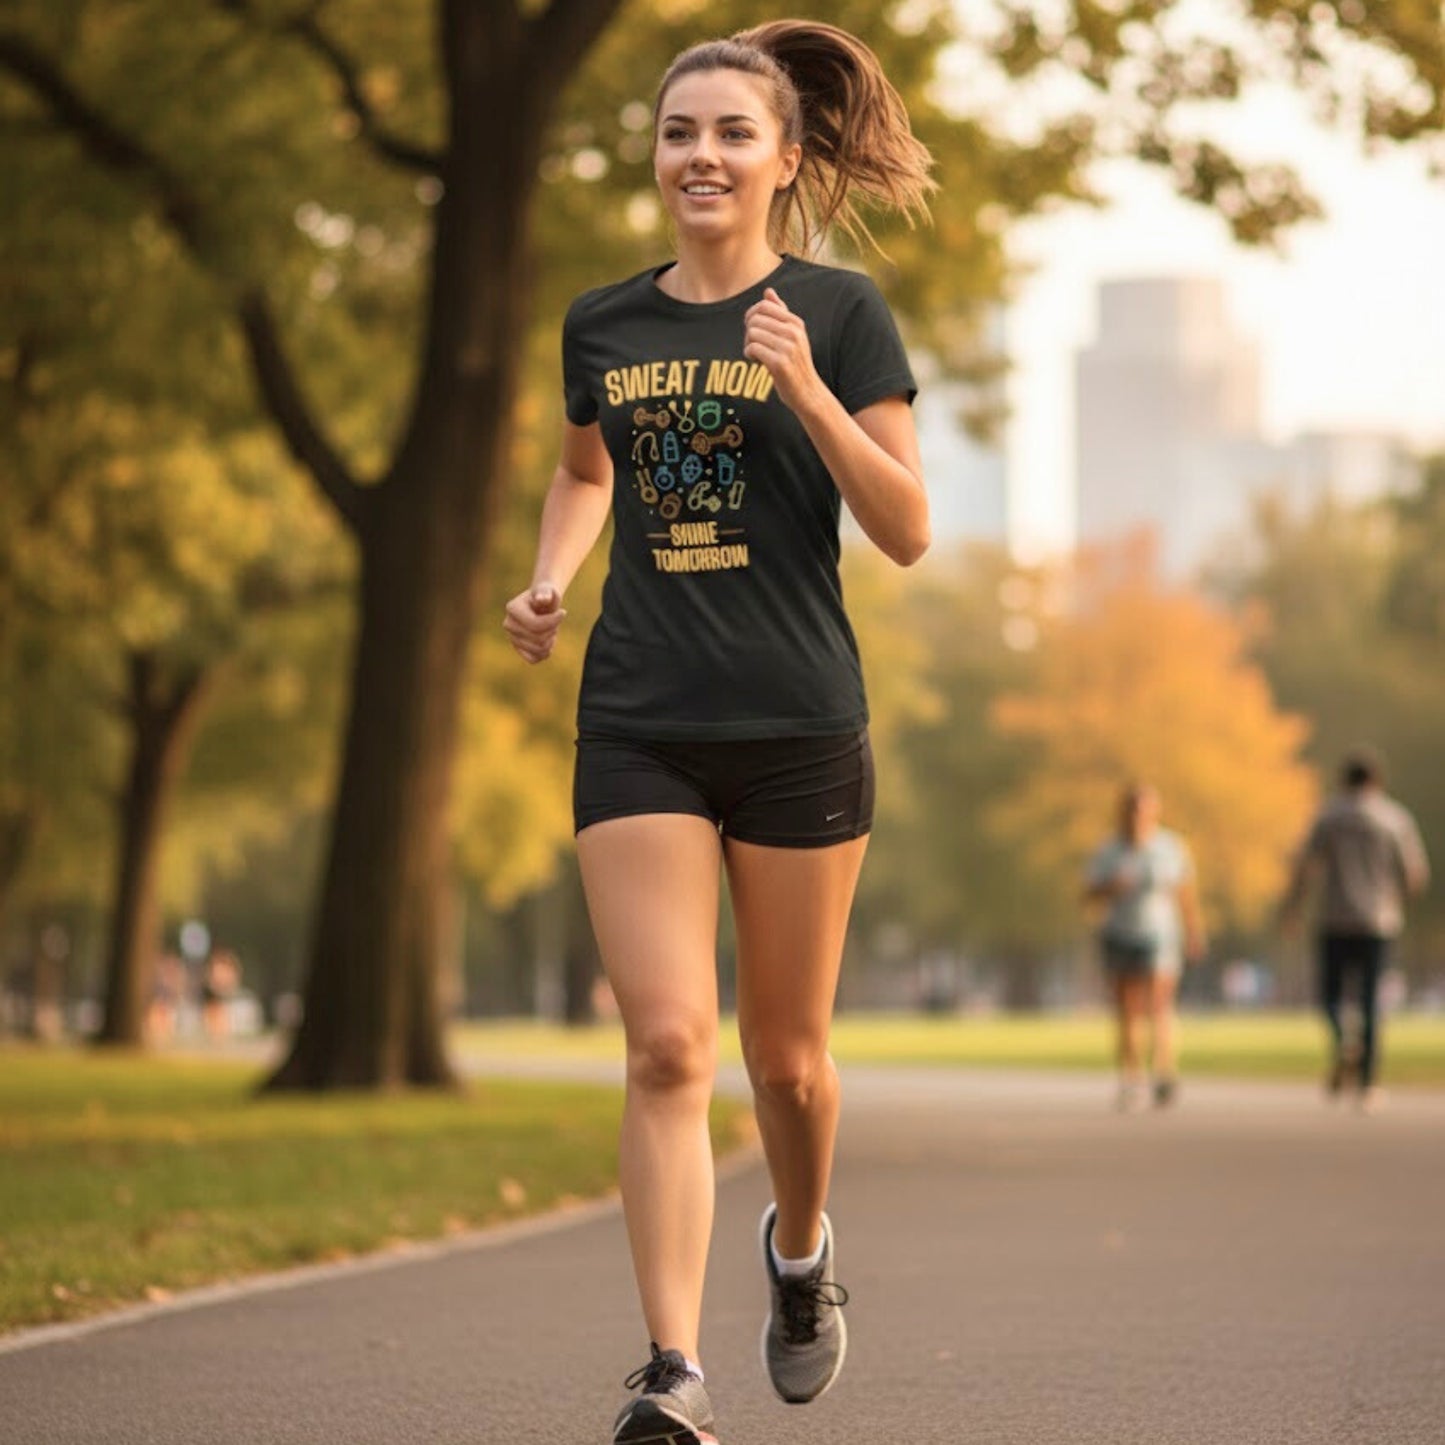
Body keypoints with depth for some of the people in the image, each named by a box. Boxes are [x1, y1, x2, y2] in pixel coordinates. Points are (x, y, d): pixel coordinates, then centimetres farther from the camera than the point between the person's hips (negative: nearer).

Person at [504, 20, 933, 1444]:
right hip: (639, 727, 2)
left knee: (785, 1056, 10)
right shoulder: (602, 325, 8)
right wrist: (549, 578, 8)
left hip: (797, 725, -2)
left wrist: (806, 389, -18)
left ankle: (800, 1247, 41)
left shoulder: (839, 313, -2)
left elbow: (906, 532, -6)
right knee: (666, 1044, -11)